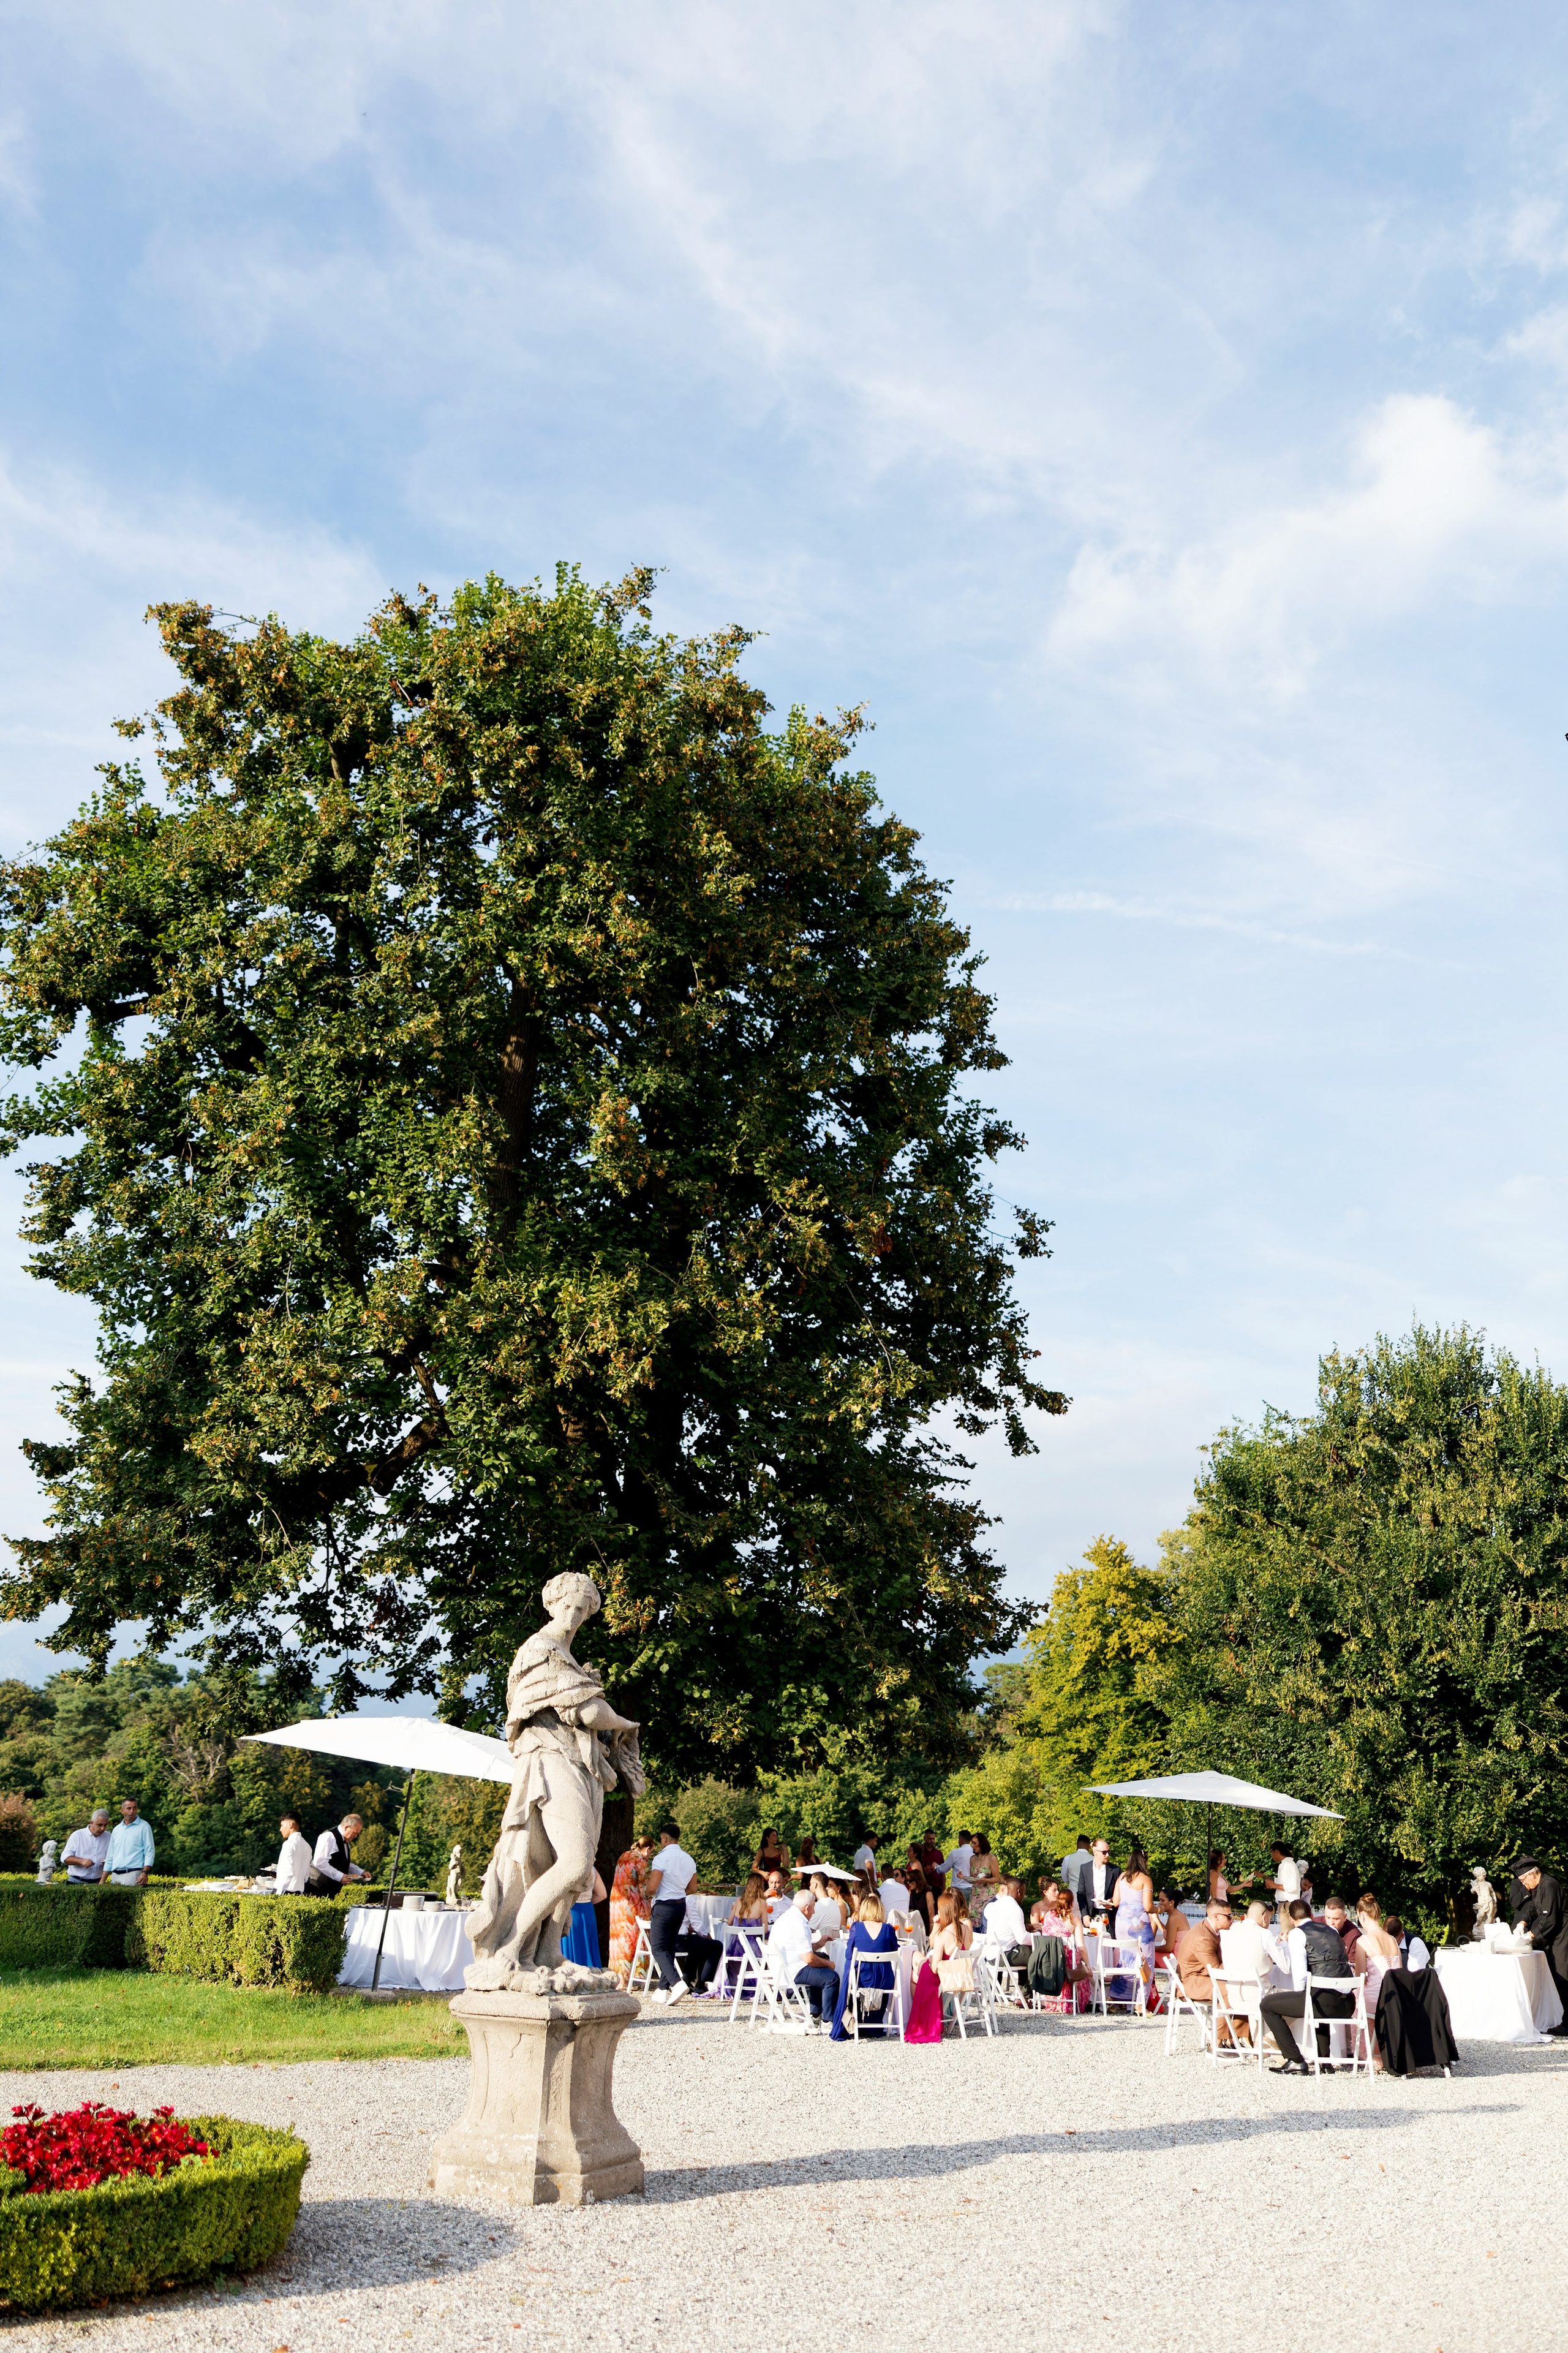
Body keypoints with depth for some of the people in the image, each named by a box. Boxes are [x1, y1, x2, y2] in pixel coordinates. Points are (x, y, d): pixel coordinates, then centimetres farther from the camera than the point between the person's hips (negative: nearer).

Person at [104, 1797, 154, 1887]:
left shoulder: (144, 1827, 1)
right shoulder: (117, 1829, 17)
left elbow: (150, 1852, -5)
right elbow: (110, 1857, 21)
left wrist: (145, 1872, -18)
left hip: (133, 1875, -5)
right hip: (116, 1876, 5)